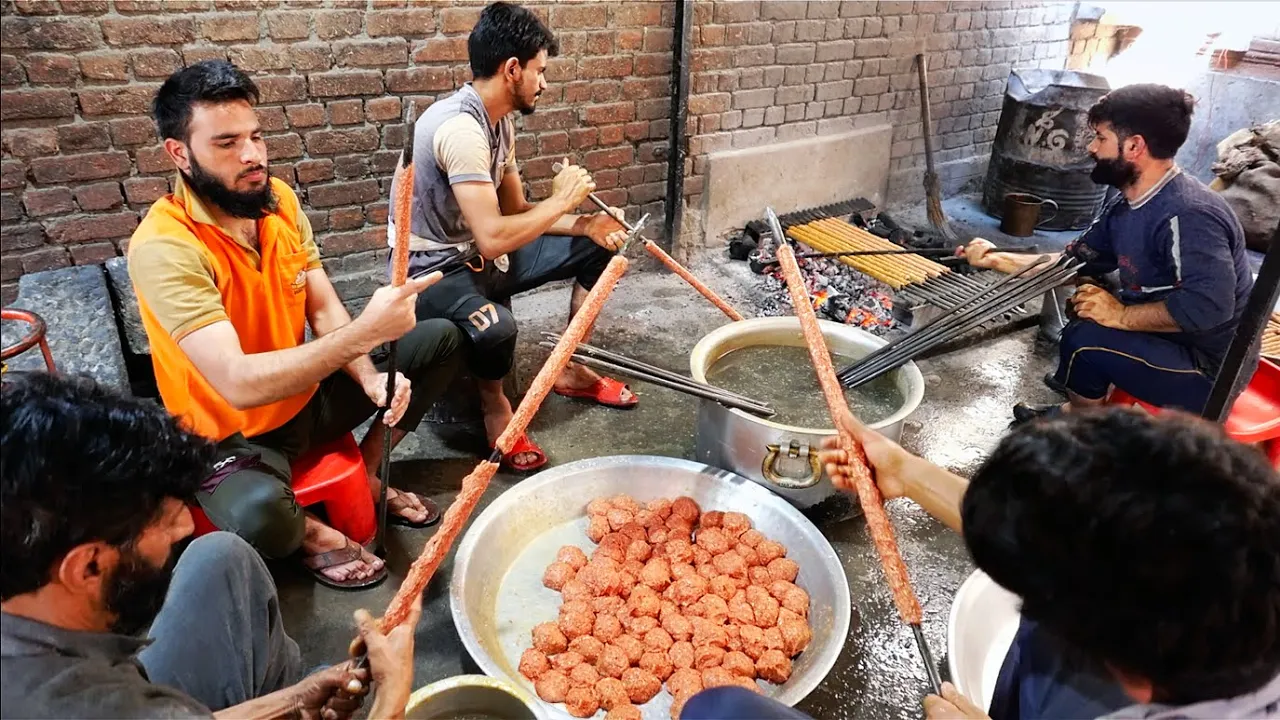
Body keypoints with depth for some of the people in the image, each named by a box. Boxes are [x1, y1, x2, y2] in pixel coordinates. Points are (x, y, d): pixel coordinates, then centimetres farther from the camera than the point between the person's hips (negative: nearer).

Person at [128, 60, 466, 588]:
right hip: (231, 434, -7)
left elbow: (325, 310, -1)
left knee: (442, 339, 4)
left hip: (307, 394, 7)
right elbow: (239, 383, -36)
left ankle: (366, 472, 15)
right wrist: (364, 332, -41)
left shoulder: (278, 199, -4)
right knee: (259, 515, -40)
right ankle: (309, 531, -1)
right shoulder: (164, 248, -27)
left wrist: (368, 377, -20)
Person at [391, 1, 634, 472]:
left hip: (478, 253, 9)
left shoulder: (498, 120, 4)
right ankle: (494, 404, -4)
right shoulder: (460, 128, -26)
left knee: (600, 246, 6)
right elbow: (493, 237, -33)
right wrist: (561, 200, -18)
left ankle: (568, 368, 17)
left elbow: (516, 212, 9)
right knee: (495, 327, -41)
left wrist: (583, 224, -7)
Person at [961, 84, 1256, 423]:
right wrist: (997, 259, 4)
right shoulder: (1127, 206, 1)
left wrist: (1122, 316, -26)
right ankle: (1077, 409, 28)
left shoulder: (1187, 215, -29)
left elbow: (1208, 307, -38)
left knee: (1085, 341, -24)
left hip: (1208, 370, -10)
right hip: (1169, 340, 10)